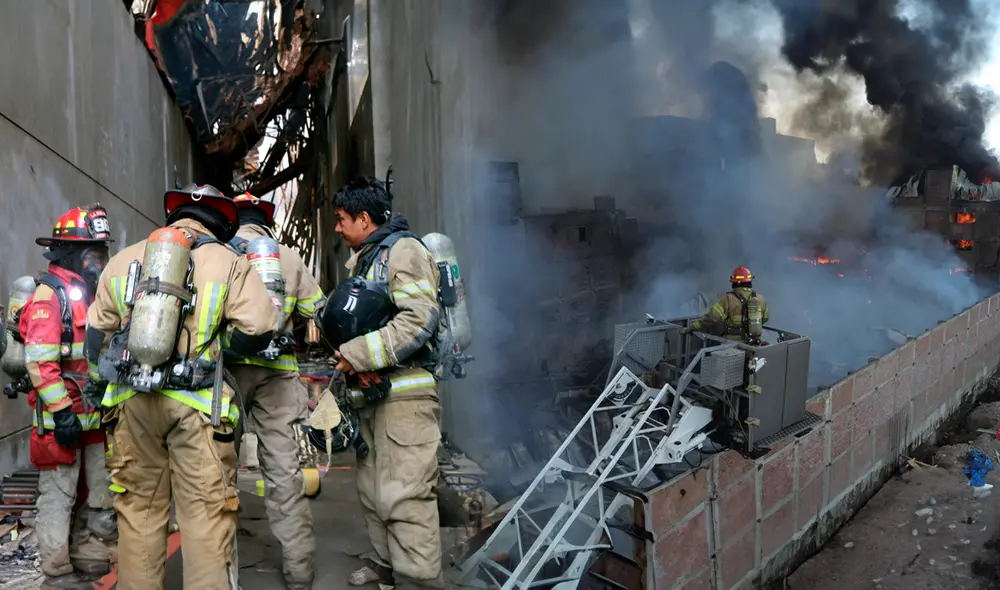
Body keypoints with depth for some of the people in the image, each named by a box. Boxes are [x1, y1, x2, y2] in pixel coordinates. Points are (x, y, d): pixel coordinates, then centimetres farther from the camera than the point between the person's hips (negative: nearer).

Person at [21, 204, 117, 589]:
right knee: (59, 495, 0)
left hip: (96, 414, 9)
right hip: (62, 416, -9)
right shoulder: (50, 294, -12)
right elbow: (40, 360, -19)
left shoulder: (95, 292, 15)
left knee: (98, 493, 16)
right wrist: (62, 412, -21)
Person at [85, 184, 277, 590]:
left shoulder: (124, 260, 12)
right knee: (206, 514, 2)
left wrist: (105, 385, 27)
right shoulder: (228, 263, 0)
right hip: (194, 404, -4)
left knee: (138, 510, 15)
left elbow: (97, 334, 15)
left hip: (130, 400, 4)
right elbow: (256, 331, -8)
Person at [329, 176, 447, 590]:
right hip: (372, 390, 10)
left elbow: (419, 319, -21)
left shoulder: (403, 250, -8)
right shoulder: (362, 261, 21)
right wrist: (357, 366, -5)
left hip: (405, 392, -10)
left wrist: (358, 353, -18)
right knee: (372, 489, 17)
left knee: (403, 495, -11)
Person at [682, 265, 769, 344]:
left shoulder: (728, 299, -13)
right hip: (754, 346, 5)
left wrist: (690, 328, -13)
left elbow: (711, 317, -18)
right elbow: (765, 318, 19)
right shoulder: (760, 299, 2)